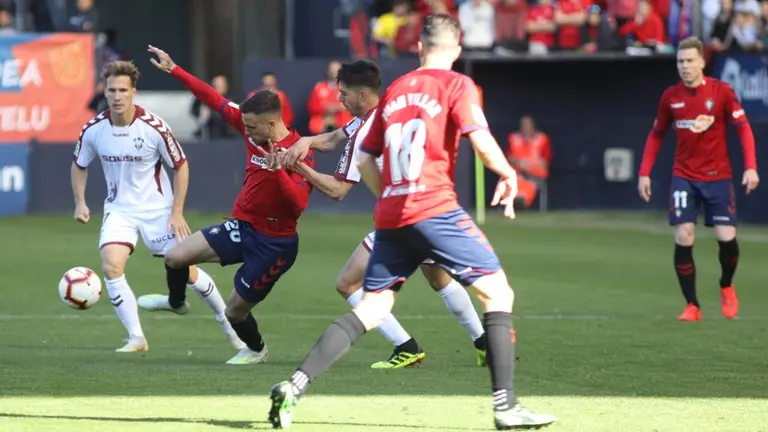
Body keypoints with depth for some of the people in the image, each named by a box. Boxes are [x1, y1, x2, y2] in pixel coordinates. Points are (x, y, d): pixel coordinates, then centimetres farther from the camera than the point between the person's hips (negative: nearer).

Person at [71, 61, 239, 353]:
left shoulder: (154, 128, -18)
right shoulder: (93, 130, -10)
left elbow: (181, 166, -7)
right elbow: (79, 165, 10)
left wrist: (177, 213, -10)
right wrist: (80, 203, -1)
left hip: (158, 209, -2)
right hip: (119, 210, 2)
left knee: (185, 272, 0)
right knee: (111, 266, -20)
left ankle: (228, 321, 24)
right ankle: (136, 337, -9)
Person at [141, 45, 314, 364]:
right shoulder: (253, 129, -2)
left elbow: (299, 203, -29)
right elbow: (215, 100, 3)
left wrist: (277, 169, -39)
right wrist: (173, 70, 4)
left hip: (274, 243, -6)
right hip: (242, 227, 6)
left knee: (235, 311, 4)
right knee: (176, 257, -8)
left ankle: (256, 350, 38)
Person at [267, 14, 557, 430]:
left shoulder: (394, 91, 18)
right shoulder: (456, 85, 1)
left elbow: (364, 158, 20)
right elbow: (481, 140, -12)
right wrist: (508, 175, 5)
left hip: (390, 215, 6)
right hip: (435, 208, -6)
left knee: (370, 309, 10)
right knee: (497, 292, 1)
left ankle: (293, 386, -2)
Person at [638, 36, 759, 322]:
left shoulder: (721, 91, -7)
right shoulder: (670, 96, 0)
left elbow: (743, 127, -7)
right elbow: (656, 135, 11)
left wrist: (751, 167, -18)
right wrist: (644, 173, 4)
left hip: (718, 177, -1)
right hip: (684, 177, 1)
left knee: (726, 237, -8)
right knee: (683, 237, -12)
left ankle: (726, 287, 24)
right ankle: (692, 306, -1)